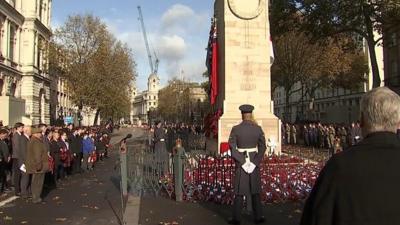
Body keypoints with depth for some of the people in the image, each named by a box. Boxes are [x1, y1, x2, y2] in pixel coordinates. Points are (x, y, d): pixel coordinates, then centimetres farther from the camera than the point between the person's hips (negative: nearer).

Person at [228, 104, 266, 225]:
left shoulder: (235, 129, -9)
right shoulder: (258, 128, -4)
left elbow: (232, 147, -15)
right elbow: (262, 147, -8)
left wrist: (242, 163, -14)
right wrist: (255, 163, -12)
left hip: (240, 161, -1)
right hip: (254, 161, 2)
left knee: (240, 190, 6)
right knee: (255, 190, 13)